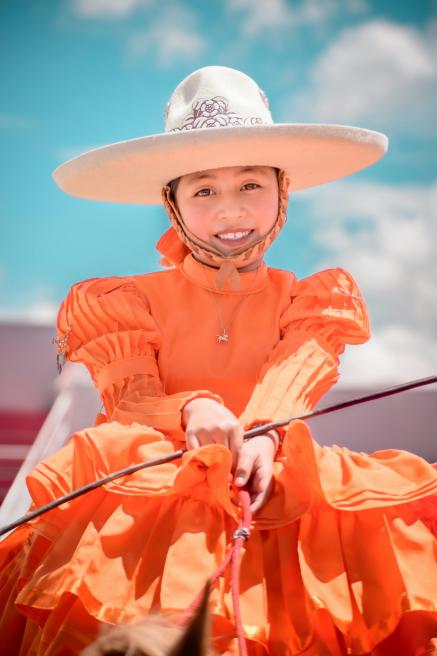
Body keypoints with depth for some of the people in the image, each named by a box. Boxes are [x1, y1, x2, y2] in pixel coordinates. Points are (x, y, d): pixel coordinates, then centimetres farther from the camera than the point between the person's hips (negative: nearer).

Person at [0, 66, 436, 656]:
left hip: (276, 492, 2)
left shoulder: (309, 301, 10)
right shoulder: (127, 301, 9)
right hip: (155, 481, -1)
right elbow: (132, 404, -4)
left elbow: (288, 396, -7)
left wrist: (262, 441, -32)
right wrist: (193, 412, -29)